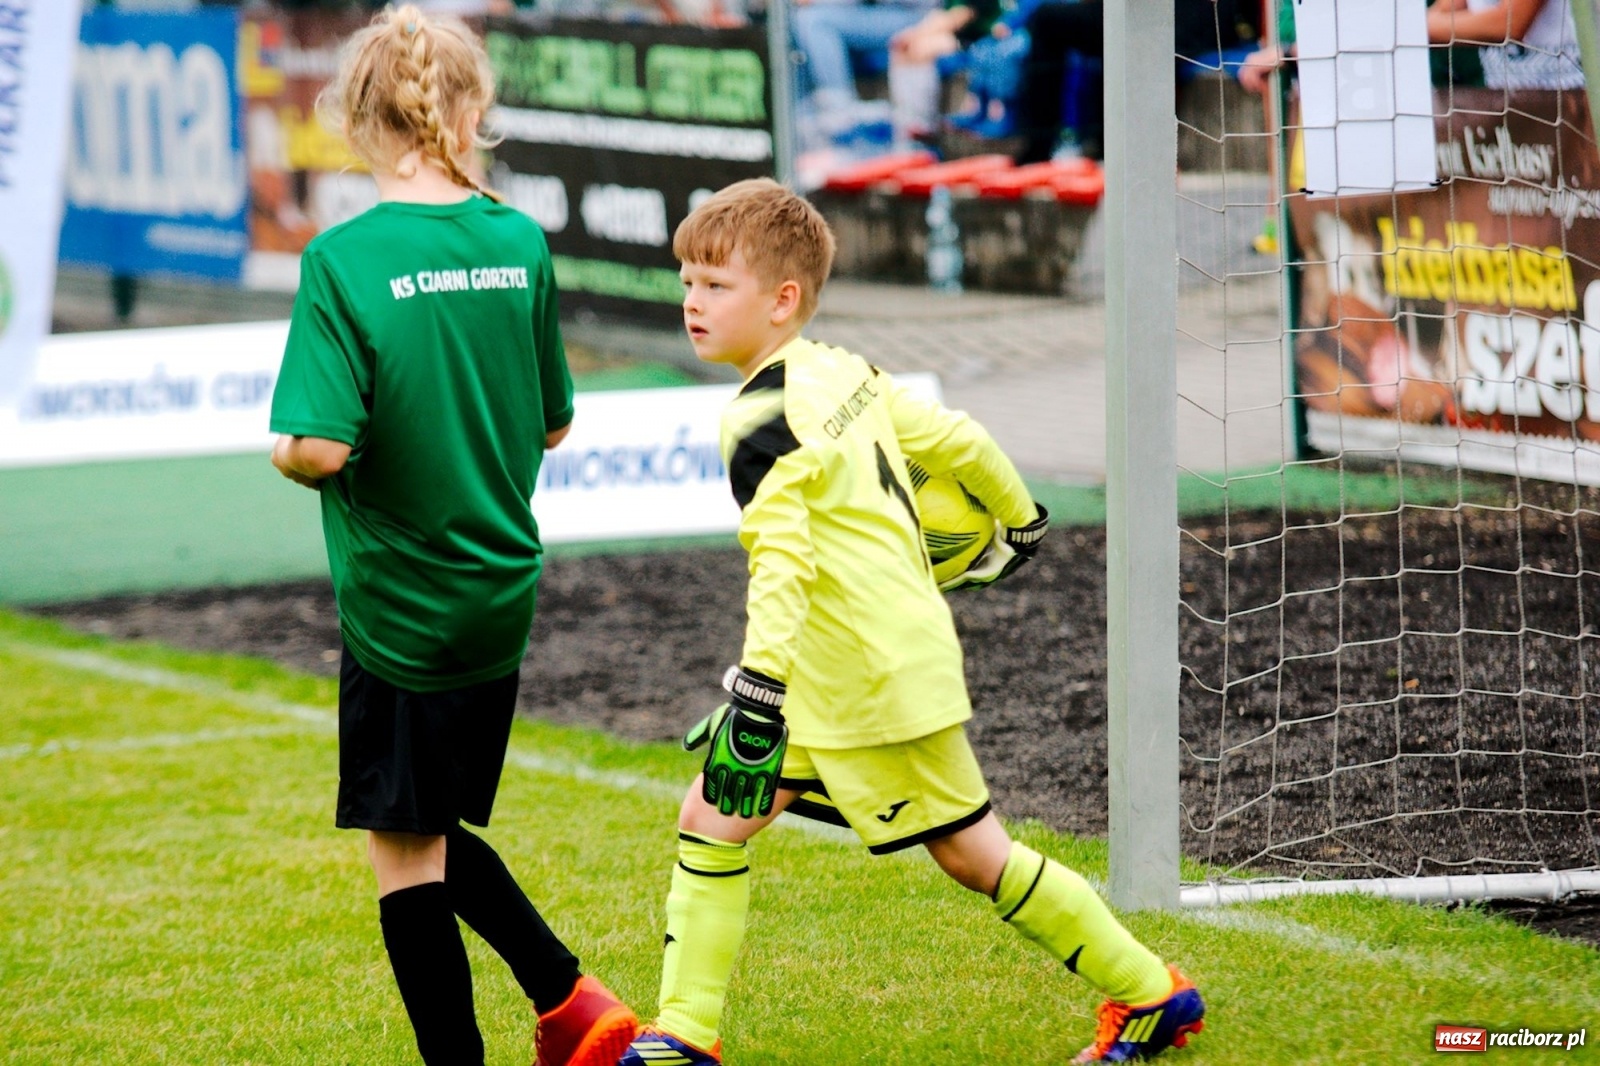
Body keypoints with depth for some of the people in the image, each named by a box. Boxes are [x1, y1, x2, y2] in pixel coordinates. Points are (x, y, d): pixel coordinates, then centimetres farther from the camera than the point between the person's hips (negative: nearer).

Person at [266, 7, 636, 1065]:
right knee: (432, 829, 22)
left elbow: (322, 447, -22)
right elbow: (552, 424, 8)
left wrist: (283, 455, 0)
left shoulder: (342, 262, -16)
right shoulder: (521, 243, -1)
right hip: (501, 594, 6)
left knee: (405, 847, 5)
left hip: (397, 604, -6)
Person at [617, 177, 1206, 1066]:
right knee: (712, 816, 6)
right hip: (828, 686, 10)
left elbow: (781, 565, -33)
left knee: (972, 852, 3)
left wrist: (756, 696, -39)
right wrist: (1019, 523, 30)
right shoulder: (845, 373, 4)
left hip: (875, 681, -10)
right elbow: (957, 441, 13)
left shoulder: (763, 422, -22)